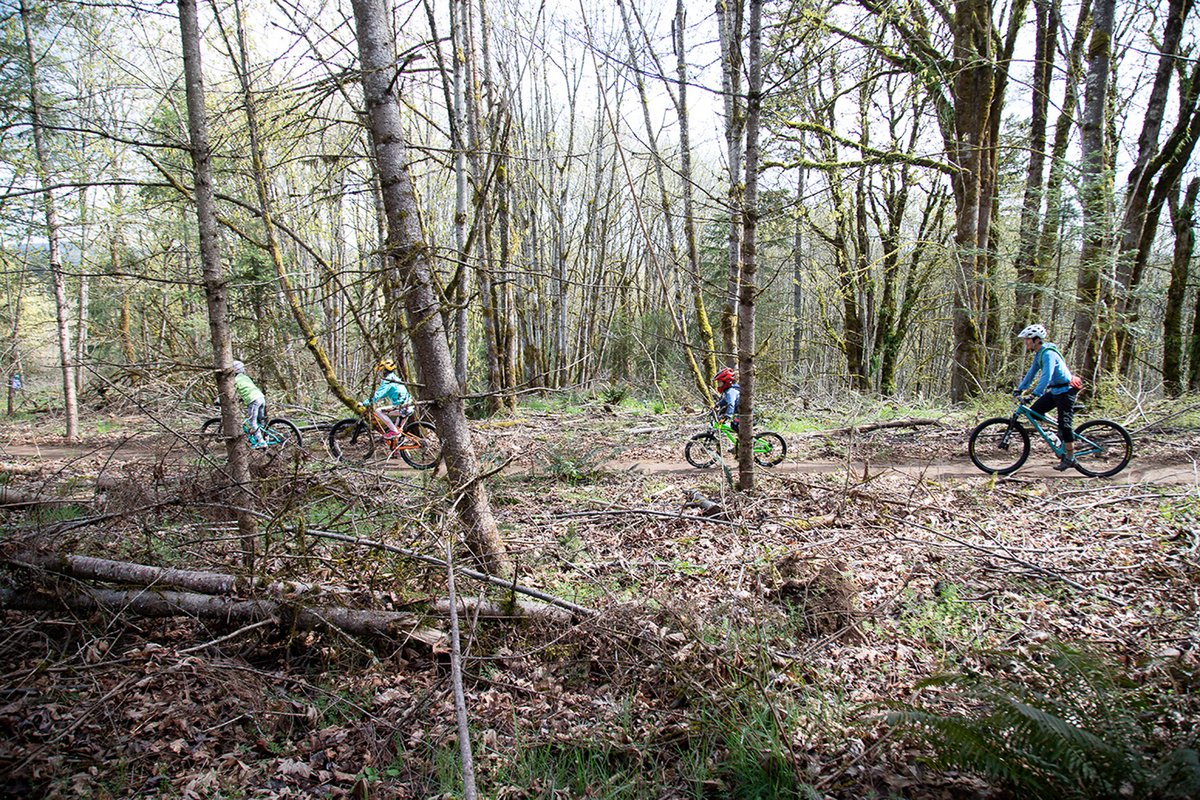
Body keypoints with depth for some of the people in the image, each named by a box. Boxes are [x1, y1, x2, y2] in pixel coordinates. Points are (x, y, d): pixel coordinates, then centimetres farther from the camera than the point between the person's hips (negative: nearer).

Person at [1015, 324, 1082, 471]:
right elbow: (1032, 372, 14)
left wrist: (1035, 394, -38)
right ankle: (1063, 434, 19)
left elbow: (1046, 376, -32)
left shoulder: (1048, 353, -23)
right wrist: (1020, 388, 8)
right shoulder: (1039, 354, 7)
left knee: (1064, 424, -8)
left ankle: (1070, 458, 0)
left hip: (1065, 390, -9)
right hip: (1055, 390, 9)